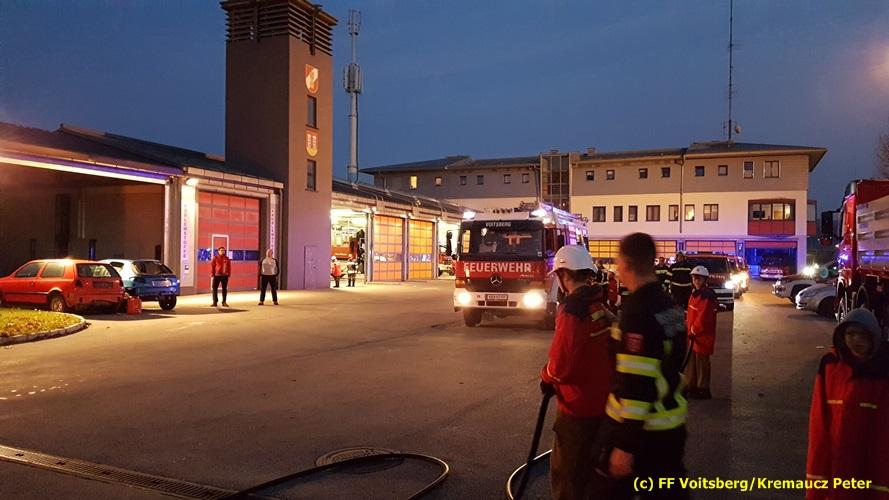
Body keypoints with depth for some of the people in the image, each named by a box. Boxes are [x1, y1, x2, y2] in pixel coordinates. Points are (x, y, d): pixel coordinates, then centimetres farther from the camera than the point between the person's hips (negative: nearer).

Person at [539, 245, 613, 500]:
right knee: (592, 466, 23)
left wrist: (547, 377, -3)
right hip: (605, 400, 8)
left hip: (578, 405, -8)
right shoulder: (604, 304, 2)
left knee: (565, 473, 6)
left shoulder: (573, 309, -23)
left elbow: (561, 366, -24)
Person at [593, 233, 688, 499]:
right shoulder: (671, 306, 5)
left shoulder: (638, 313, -24)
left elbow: (636, 384, -26)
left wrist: (625, 445, -22)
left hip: (638, 427, -8)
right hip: (672, 422, 8)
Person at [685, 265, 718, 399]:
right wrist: (688, 326, 13)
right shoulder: (695, 293, 11)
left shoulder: (707, 296, -20)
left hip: (703, 336, -10)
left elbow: (703, 317, -23)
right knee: (691, 362, 17)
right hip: (693, 334, 10)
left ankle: (703, 390, 11)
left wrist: (694, 330, -15)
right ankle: (692, 386, 29)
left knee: (701, 362, 0)